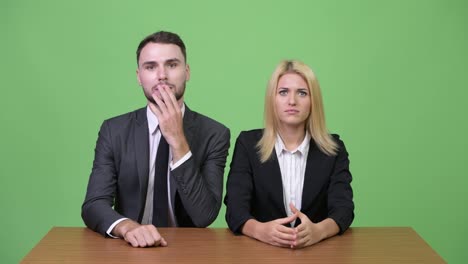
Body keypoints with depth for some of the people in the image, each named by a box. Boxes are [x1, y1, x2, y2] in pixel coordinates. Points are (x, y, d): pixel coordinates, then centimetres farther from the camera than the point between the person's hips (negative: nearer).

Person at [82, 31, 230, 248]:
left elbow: (204, 216, -13)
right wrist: (127, 227, -28)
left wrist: (178, 140, -19)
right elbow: (93, 205, -7)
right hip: (131, 249, 1)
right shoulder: (114, 130, 1)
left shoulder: (214, 134, -4)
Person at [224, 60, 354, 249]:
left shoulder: (333, 149, 4)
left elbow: (343, 208, -8)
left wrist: (318, 230, -31)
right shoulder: (248, 143, 1)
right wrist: (260, 230, -31)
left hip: (316, 250, 0)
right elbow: (235, 208, -8)